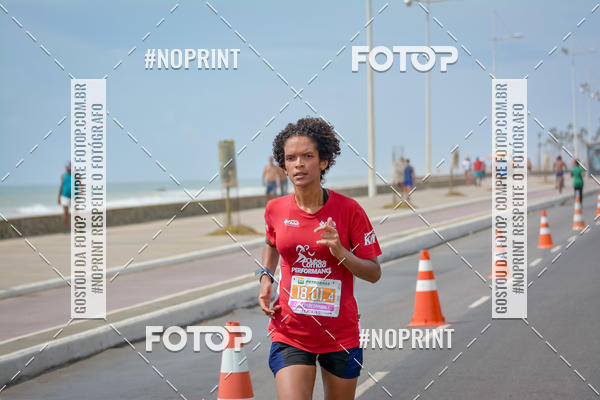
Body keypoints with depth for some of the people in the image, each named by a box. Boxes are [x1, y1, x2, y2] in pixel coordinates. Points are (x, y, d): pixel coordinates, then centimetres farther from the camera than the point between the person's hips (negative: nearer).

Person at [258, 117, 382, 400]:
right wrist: (265, 279, 6)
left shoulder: (348, 210, -8)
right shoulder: (276, 209, -1)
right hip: (290, 333, 1)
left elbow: (374, 273, -4)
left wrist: (341, 252, -21)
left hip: (340, 335, 0)